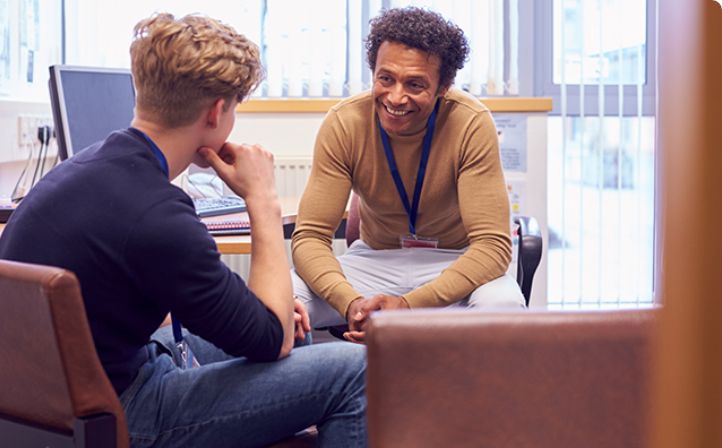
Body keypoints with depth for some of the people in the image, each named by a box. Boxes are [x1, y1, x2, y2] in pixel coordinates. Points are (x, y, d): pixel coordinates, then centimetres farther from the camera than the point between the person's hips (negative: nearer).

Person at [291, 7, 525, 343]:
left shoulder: (471, 124, -21)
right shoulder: (344, 123, -16)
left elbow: (492, 244, -24)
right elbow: (310, 236, -17)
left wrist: (408, 305, -38)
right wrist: (351, 302, -38)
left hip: (455, 262, -1)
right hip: (375, 259, 1)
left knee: (503, 305, -35)